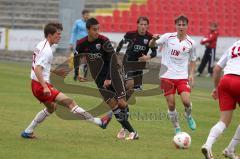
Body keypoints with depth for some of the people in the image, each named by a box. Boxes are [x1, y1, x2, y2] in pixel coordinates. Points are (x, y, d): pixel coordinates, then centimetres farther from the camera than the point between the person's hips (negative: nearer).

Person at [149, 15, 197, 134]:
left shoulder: (190, 43, 2)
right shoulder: (168, 37, -2)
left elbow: (192, 60, 14)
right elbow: (151, 45, 2)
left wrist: (191, 74, 1)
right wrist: (154, 39, -21)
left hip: (183, 77, 0)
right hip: (167, 76, 0)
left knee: (186, 101, -16)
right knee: (171, 105, 0)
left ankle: (188, 116, 19)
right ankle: (177, 128, 19)